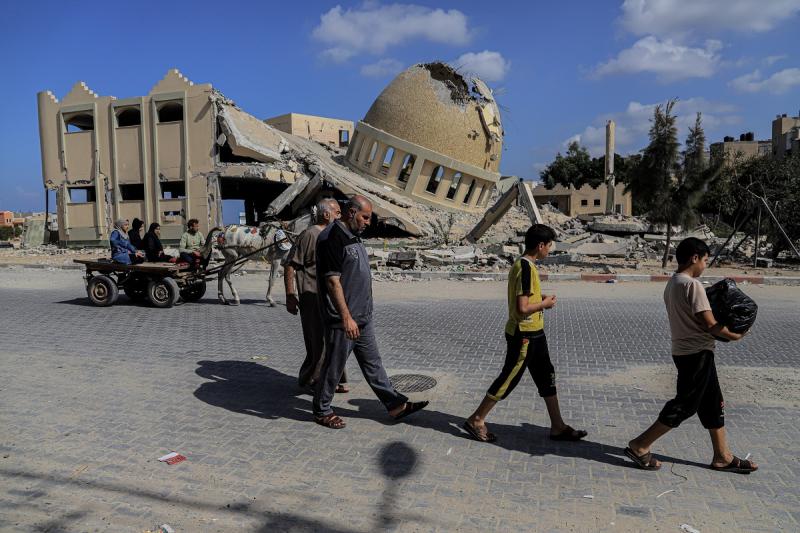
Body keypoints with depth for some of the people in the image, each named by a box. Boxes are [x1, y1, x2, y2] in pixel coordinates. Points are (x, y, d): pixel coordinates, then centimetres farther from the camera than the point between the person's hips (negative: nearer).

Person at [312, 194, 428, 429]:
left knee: (372, 362, 14)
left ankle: (396, 405, 21)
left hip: (362, 317, 9)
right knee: (333, 367, 5)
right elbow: (332, 280, -22)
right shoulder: (331, 238, -17)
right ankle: (321, 411, 21)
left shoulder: (353, 237, 13)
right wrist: (346, 317, -24)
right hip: (342, 320, -9)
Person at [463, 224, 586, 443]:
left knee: (547, 378, 15)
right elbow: (522, 308, -26)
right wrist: (545, 304, -11)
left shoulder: (523, 264, 9)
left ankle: (558, 427, 25)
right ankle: (476, 421, 14)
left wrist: (541, 297, 8)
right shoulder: (526, 268, -22)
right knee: (508, 380, 1)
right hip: (523, 335, -10)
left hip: (533, 334, 10)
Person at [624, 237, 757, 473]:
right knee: (684, 406, -1)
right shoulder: (692, 284, -19)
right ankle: (639, 446, 3)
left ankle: (723, 457, 26)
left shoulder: (672, 283, 10)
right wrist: (734, 335, -2)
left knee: (713, 404, 17)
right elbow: (710, 324, -19)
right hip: (697, 354, -10)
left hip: (685, 351, 10)